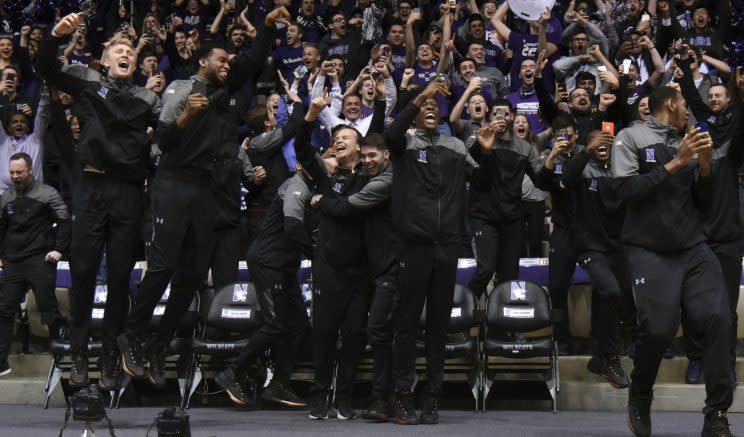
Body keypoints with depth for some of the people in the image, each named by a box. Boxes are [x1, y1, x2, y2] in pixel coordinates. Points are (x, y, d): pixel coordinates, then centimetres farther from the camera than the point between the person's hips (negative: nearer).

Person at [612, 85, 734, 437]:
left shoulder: (686, 143, 17)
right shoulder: (631, 137, 3)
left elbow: (703, 203, 17)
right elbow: (626, 190, -10)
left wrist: (704, 165, 0)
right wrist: (675, 164, -11)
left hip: (694, 248, 5)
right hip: (650, 250, -4)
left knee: (717, 319, -15)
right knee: (659, 329, -18)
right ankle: (640, 397, 12)